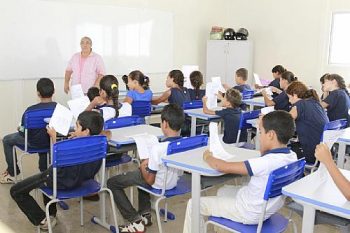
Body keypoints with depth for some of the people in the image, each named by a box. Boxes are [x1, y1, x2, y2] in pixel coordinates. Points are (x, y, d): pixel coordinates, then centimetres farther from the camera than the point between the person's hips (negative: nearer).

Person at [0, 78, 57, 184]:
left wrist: (20, 129, 10)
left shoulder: (30, 110, -25)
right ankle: (44, 170, 45)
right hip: (52, 140, 3)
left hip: (34, 143, -3)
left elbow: (23, 132, -14)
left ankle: (12, 174, 30)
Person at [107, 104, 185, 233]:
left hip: (158, 184, -7)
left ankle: (136, 221, 7)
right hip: (173, 182, 7)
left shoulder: (158, 148, -33)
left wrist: (143, 167, -3)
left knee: (112, 183, 9)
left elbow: (150, 180, -22)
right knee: (140, 174, 36)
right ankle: (145, 214, 30)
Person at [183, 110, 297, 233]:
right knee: (222, 191, 31)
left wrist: (208, 157, -9)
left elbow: (222, 167, -31)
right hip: (268, 208, 9)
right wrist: (264, 125, 5)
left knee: (193, 204, 1)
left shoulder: (267, 162, -34)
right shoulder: (292, 156, -9)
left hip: (250, 213, -9)